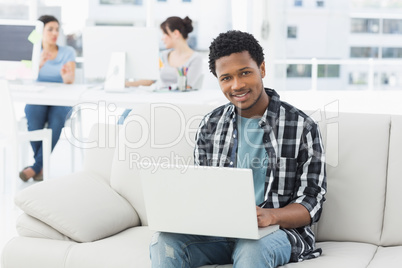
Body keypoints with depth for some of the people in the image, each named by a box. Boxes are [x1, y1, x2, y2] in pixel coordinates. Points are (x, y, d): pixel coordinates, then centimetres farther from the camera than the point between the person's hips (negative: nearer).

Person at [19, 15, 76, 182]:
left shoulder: (68, 52, 5)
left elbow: (71, 79, -9)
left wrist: (67, 78, -35)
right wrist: (40, 64, -28)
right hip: (36, 100, 0)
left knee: (56, 118, -35)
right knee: (34, 116, -35)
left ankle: (37, 166, -28)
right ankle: (42, 166, -20)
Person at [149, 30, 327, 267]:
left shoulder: (302, 126, -2)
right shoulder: (210, 125, 11)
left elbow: (311, 204, -4)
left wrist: (271, 216, -25)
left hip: (276, 230, -3)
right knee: (164, 242, -27)